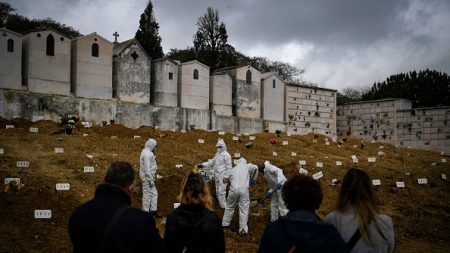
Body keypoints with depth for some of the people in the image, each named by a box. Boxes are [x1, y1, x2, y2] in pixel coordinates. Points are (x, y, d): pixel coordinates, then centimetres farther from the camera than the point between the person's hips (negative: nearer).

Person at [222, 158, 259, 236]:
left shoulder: (233, 169, 23)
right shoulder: (247, 166, 13)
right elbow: (255, 167, -5)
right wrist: (253, 179, 7)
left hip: (234, 189, 3)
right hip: (244, 189, -3)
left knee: (229, 207, 22)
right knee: (244, 210, 2)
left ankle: (225, 223, 34)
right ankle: (243, 230, 1)